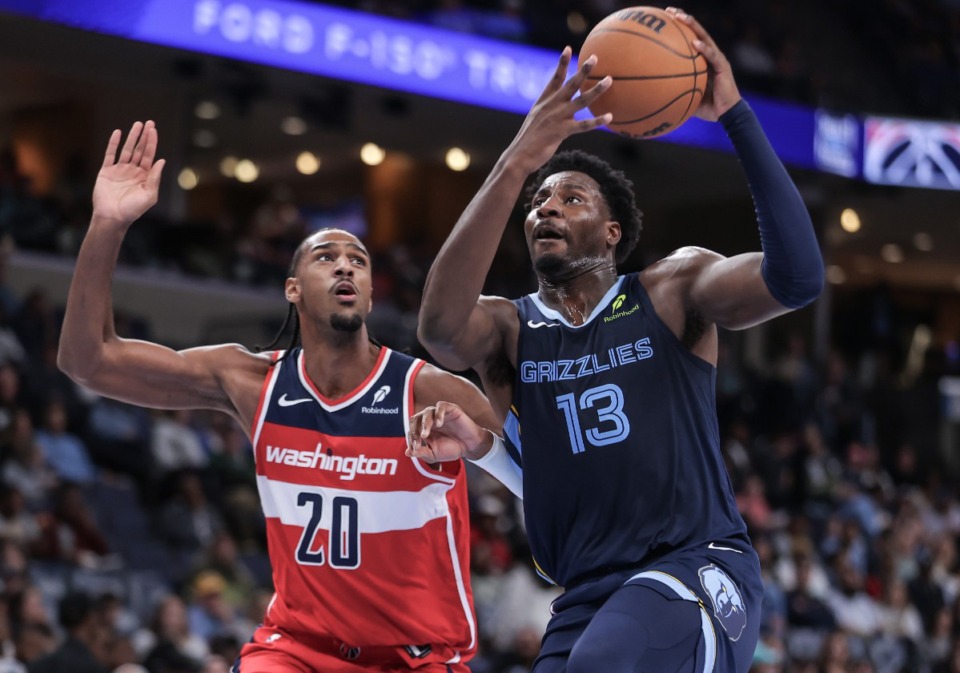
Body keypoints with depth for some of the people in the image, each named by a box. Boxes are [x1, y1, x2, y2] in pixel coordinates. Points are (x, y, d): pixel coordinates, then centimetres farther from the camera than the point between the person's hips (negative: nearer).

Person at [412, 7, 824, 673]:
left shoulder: (673, 291, 5)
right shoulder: (509, 329, 9)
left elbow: (797, 277, -14)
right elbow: (440, 327, -17)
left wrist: (736, 115, -20)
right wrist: (517, 163, -25)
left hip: (697, 569, -4)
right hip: (587, 597, 4)